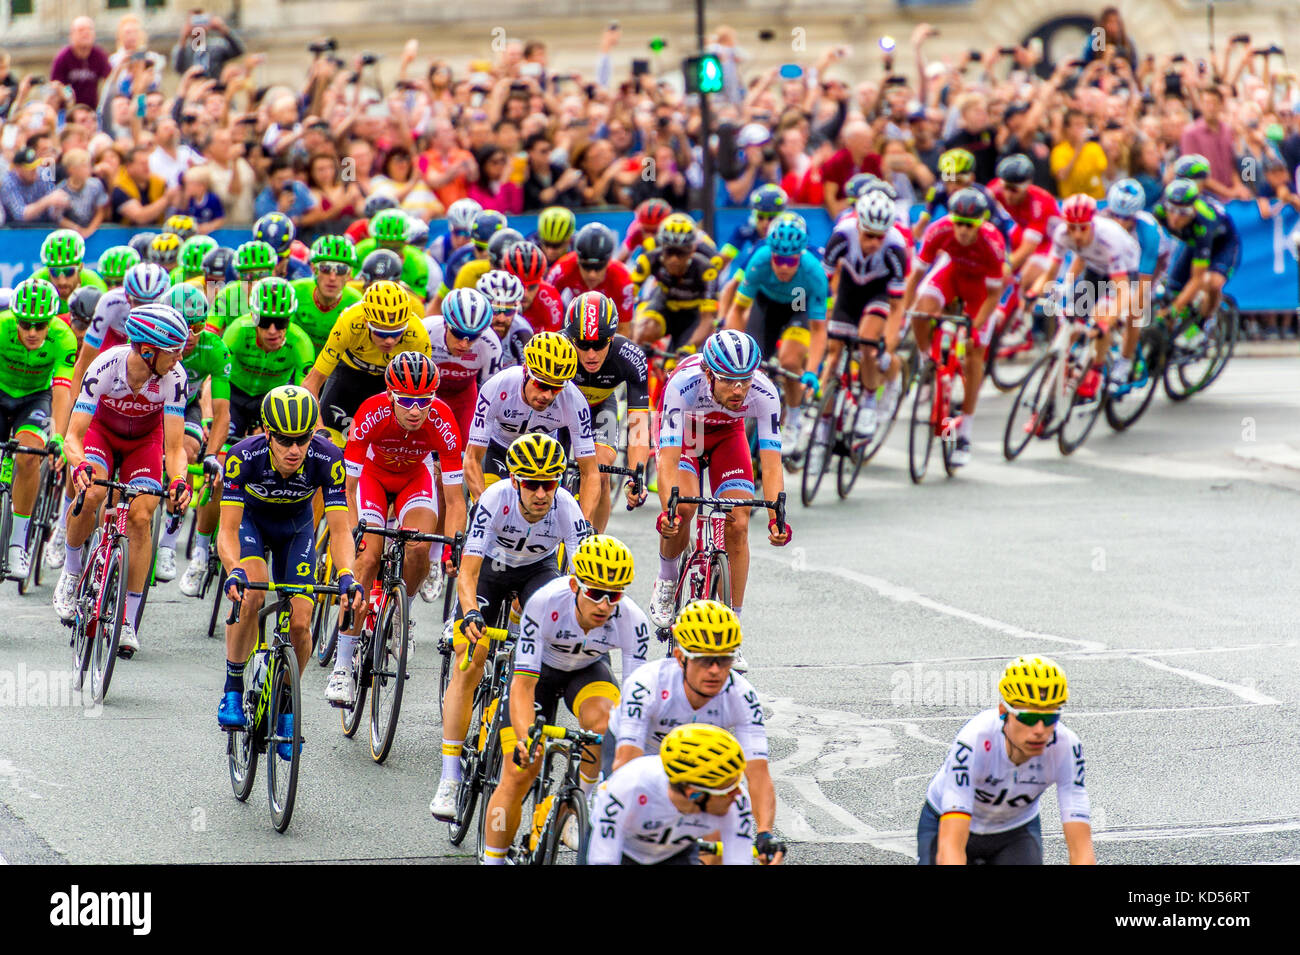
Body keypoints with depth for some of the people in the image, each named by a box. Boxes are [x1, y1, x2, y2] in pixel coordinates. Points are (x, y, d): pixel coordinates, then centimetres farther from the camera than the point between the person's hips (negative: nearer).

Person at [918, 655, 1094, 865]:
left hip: (1016, 830, 2)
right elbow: (950, 848, -45)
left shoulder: (1066, 747, -31)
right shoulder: (973, 742, -39)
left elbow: (1081, 848, -33)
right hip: (947, 824, -2)